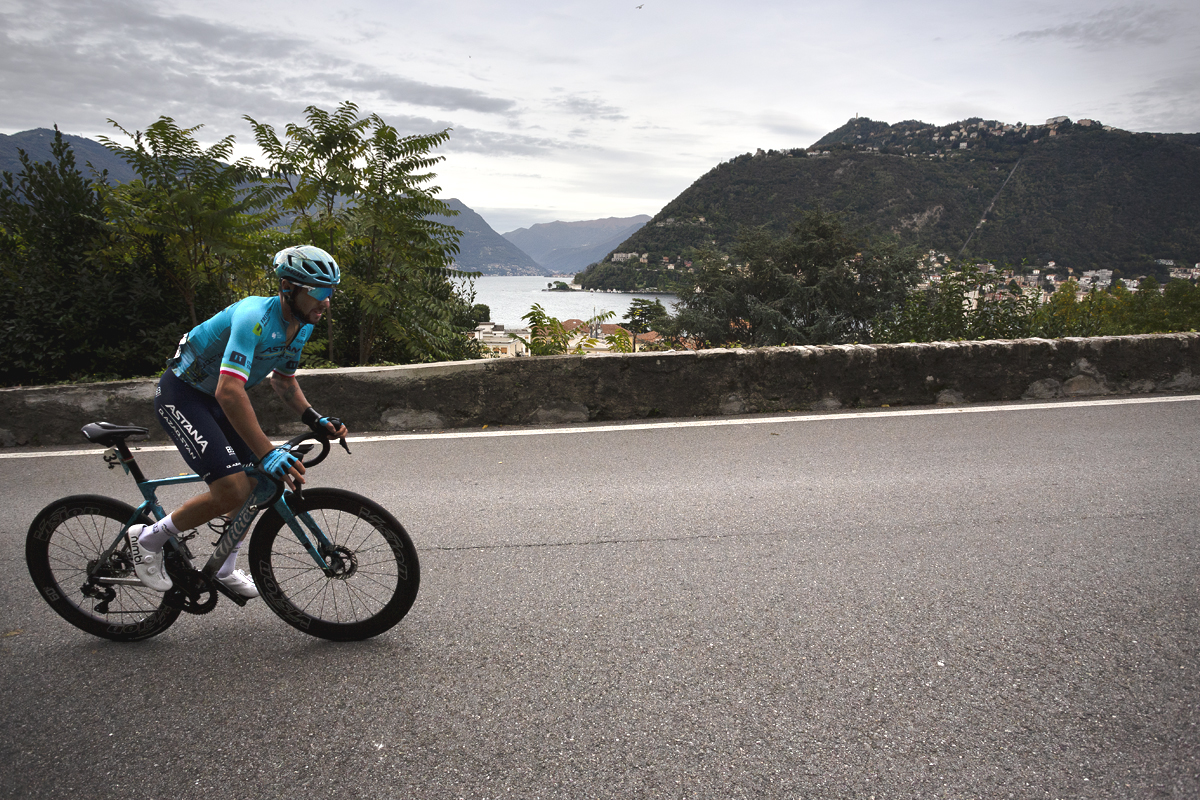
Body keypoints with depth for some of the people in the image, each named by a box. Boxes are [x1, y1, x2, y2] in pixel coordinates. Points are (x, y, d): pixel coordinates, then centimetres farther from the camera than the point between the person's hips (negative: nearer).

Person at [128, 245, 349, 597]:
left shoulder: (302, 324, -5)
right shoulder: (254, 317, -32)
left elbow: (282, 380, 11)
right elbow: (229, 392, -42)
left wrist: (314, 418, -6)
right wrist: (267, 453, -46)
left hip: (218, 397, 9)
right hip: (181, 394, -9)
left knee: (260, 482, 5)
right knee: (233, 490, -20)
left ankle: (225, 569, 24)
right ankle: (148, 538, 3)